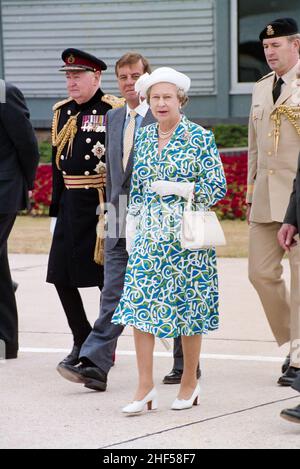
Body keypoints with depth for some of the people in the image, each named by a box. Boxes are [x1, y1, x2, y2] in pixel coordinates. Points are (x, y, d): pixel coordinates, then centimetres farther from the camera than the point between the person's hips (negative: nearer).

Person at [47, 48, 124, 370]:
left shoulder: (114, 111, -6)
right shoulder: (62, 112, 13)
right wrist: (55, 210, 15)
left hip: (104, 204, -6)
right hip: (71, 206, 6)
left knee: (107, 278, 1)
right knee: (61, 276, 4)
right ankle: (82, 341, 19)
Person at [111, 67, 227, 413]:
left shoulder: (200, 137, -5)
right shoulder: (144, 137, 11)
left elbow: (217, 187, -6)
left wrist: (175, 188, -14)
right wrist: (131, 227, 12)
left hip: (185, 230, -4)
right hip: (149, 230, 4)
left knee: (187, 305, 3)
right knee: (139, 304, -6)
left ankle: (189, 383, 17)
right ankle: (145, 388, -3)